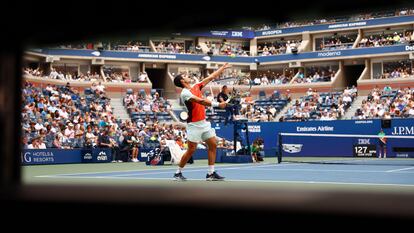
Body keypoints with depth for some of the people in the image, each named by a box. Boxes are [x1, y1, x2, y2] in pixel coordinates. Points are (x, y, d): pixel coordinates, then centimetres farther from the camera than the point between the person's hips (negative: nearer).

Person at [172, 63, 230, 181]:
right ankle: (178, 173, 9)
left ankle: (211, 173, 5)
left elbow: (211, 77, 17)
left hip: (204, 122, 8)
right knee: (191, 150, -5)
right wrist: (217, 104, -29)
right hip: (194, 125, -8)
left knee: (213, 145, 2)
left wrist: (223, 68, 19)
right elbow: (200, 101, -26)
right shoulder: (185, 93, -15)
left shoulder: (196, 86, 10)